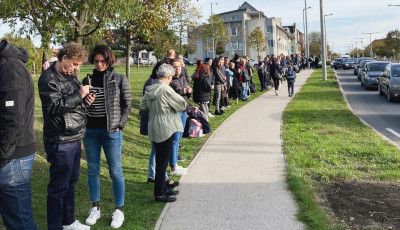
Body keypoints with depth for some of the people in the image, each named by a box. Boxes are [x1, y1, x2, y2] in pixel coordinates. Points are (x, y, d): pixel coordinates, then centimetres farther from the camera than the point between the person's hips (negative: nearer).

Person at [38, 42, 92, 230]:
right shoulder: (48, 78, -13)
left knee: (71, 181, 18)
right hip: (60, 142, -9)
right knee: (59, 187, 1)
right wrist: (79, 95, -21)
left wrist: (86, 100, 3)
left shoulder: (70, 76, 13)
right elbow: (54, 107, -23)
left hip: (74, 139, 9)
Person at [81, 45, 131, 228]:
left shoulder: (120, 80, -2)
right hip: (90, 131, 4)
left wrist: (119, 125, -9)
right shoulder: (87, 80, 7)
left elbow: (126, 105, -1)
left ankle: (119, 211, 16)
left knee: (115, 172, 3)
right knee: (92, 170, 11)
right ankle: (95, 208, 26)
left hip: (111, 131, -3)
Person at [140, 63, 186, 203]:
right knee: (163, 161, 1)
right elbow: (183, 105, -11)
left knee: (160, 160, 18)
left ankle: (163, 188, 31)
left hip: (153, 128, 8)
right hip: (165, 129, -8)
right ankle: (159, 194, 10)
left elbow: (143, 106, 10)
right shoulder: (166, 90, -18)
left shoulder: (149, 89, 4)